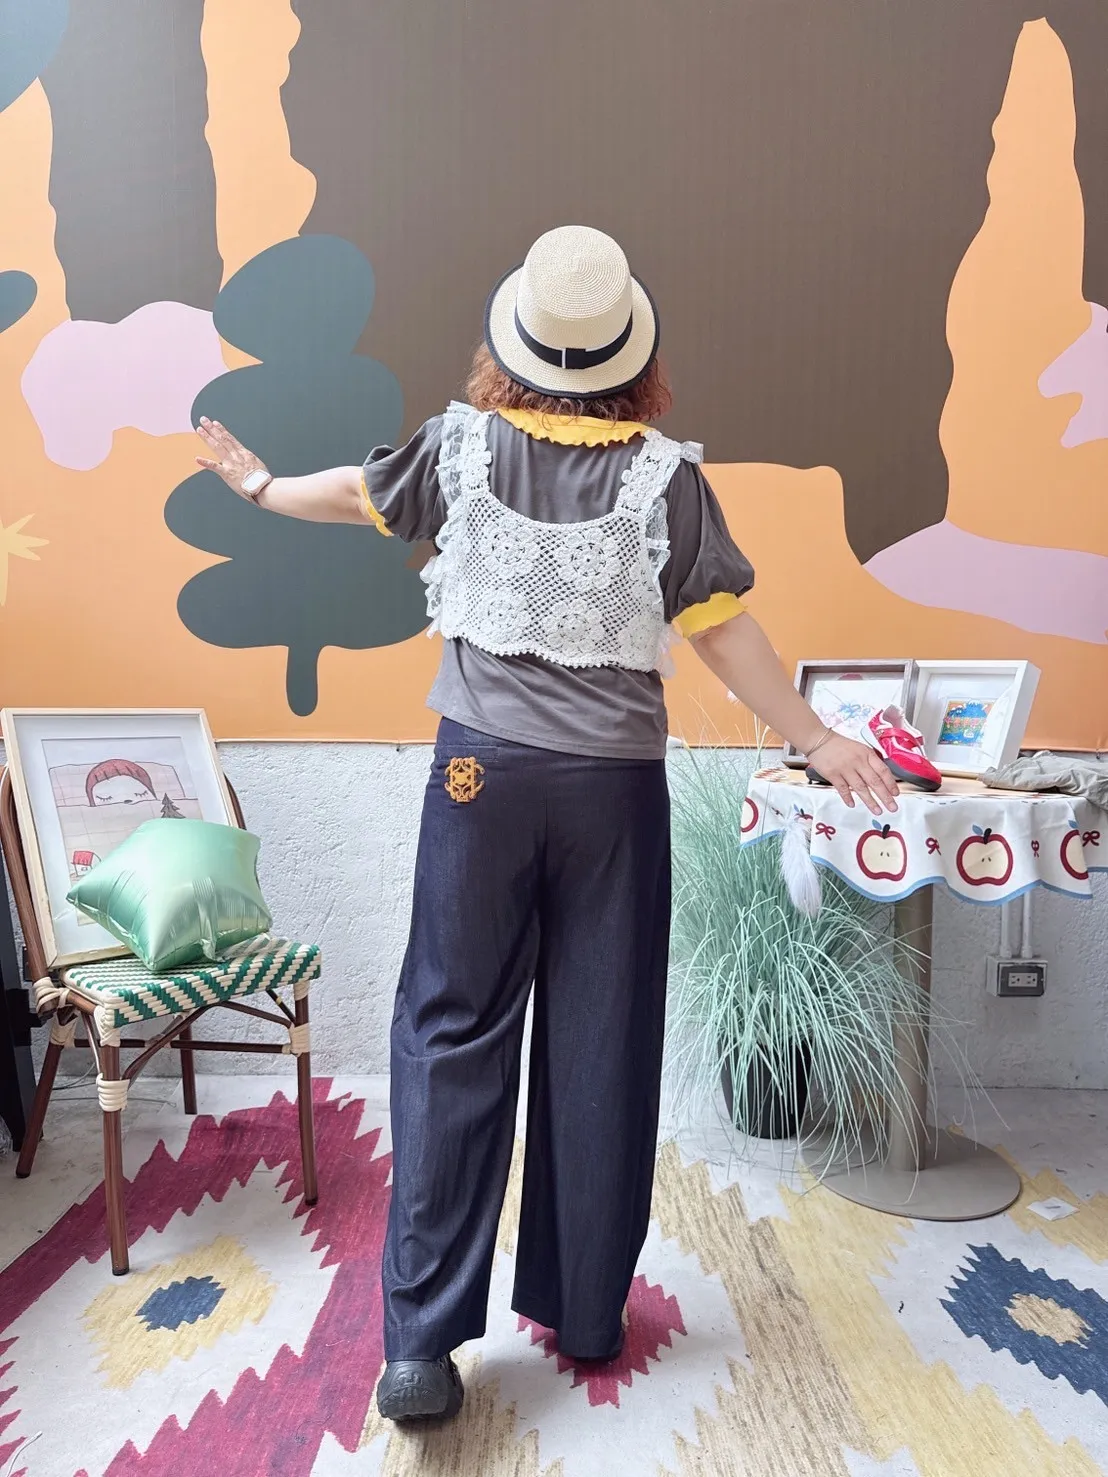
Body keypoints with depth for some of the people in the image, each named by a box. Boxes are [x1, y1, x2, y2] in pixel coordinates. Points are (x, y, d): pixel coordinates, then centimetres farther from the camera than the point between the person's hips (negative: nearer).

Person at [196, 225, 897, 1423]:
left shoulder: (463, 445, 1)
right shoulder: (666, 475, -3)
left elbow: (357, 495, 17)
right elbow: (721, 630, -3)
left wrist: (257, 484, 38)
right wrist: (813, 740, 9)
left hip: (484, 770, 1)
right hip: (615, 784, 0)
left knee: (455, 1034, 8)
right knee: (601, 1045, 10)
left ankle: (423, 1336, 9)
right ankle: (585, 1311, 26)